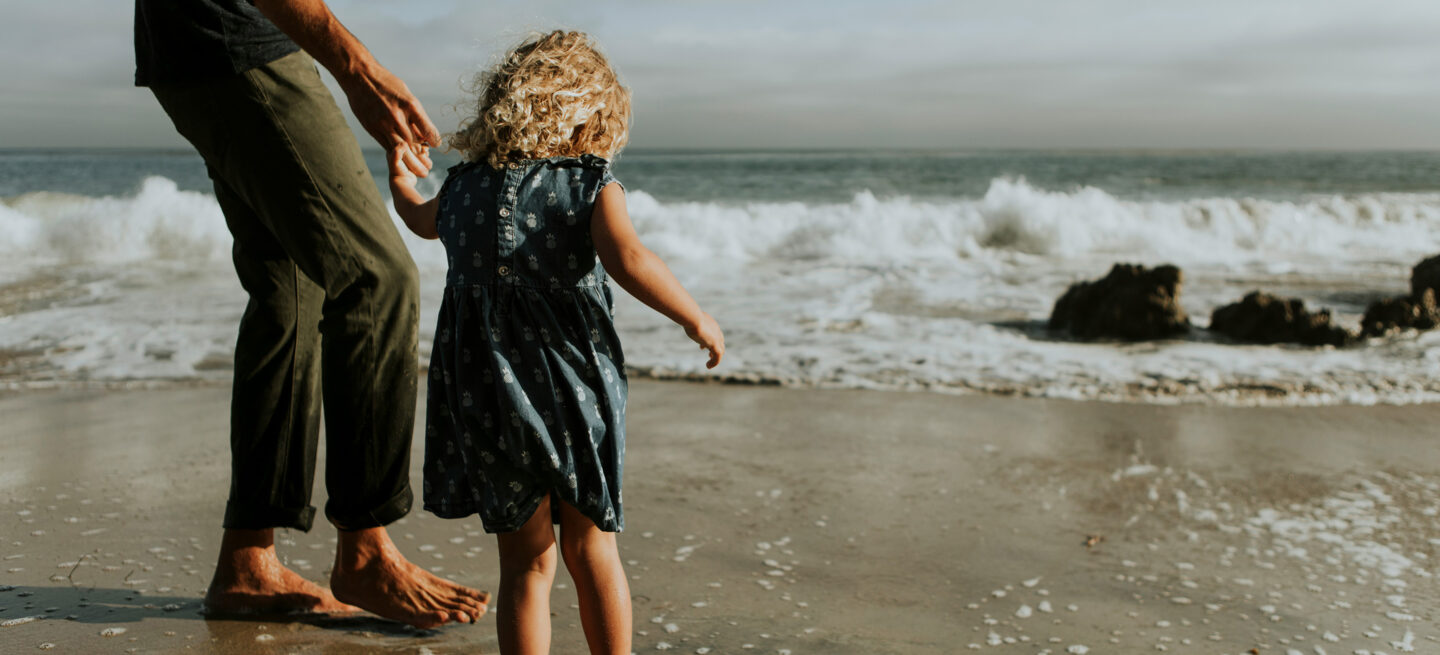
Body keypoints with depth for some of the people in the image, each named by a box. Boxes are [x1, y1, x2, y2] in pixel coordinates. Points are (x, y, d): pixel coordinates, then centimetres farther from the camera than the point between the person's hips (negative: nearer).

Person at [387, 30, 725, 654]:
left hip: (488, 398, 3)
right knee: (592, 550, 16)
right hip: (572, 391, -2)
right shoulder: (592, 185, -6)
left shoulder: (461, 187, 8)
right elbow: (630, 261, -22)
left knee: (525, 562, 12)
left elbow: (422, 219, 32)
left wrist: (399, 174, 53)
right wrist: (697, 319, -9)